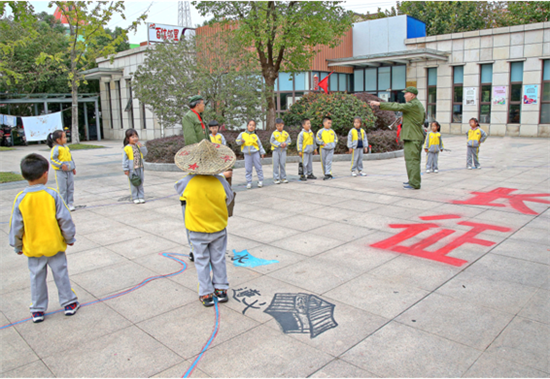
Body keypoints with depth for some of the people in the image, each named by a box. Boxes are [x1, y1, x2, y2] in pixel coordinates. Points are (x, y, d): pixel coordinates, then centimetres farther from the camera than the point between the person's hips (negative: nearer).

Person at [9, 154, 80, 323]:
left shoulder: (20, 199, -11)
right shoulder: (52, 195, -15)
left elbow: (16, 226, -3)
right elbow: (65, 219, -10)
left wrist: (17, 246, 11)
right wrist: (69, 238, 4)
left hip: (33, 248, 1)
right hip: (55, 245, -1)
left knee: (37, 277, 14)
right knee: (61, 274, 12)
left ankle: (38, 310, 24)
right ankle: (69, 303, 23)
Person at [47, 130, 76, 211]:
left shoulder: (66, 147, 12)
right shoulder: (56, 148, -12)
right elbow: (52, 159, -16)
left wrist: (73, 167, 18)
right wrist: (61, 165, -22)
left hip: (69, 171, 7)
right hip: (60, 172, -7)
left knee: (70, 188, 10)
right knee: (62, 189, 0)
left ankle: (70, 204, 18)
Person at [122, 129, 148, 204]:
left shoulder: (138, 146, 6)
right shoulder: (127, 148, -9)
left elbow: (145, 153, 0)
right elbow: (125, 159, -8)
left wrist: (141, 146, -13)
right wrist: (126, 169, -11)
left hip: (140, 168, 5)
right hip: (132, 169, -5)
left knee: (140, 183, 10)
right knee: (133, 184, 3)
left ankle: (141, 197, 18)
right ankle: (135, 198, 11)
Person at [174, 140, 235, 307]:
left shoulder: (187, 182, -20)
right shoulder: (220, 181, -17)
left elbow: (178, 189, 3)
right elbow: (229, 199, -3)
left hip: (197, 231, -1)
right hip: (219, 229, 1)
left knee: (202, 262, 13)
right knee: (218, 260, 18)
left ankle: (206, 294, 19)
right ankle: (221, 289, 29)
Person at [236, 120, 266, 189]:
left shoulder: (255, 136, 4)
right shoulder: (242, 134, 3)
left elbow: (260, 145, 10)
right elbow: (238, 141, -1)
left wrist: (262, 152, 4)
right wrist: (241, 141, -22)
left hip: (255, 153, 0)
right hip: (247, 154, 0)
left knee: (258, 167, 4)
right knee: (248, 169, 3)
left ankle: (260, 181, 15)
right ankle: (249, 182, 11)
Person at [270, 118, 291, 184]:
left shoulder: (285, 133, 6)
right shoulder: (274, 133, -5)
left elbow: (289, 140, 6)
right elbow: (272, 141, -11)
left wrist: (285, 143, -15)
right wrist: (279, 144, -18)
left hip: (283, 150, 3)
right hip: (276, 150, -3)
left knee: (283, 164, 7)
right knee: (276, 165, -1)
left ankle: (283, 178, 16)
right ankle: (276, 179, 4)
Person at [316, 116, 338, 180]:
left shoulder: (332, 131, 9)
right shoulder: (321, 131, -4)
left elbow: (336, 138, 18)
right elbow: (318, 140, -8)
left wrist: (334, 144, 2)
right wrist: (323, 143, -16)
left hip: (331, 149, 1)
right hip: (323, 149, -1)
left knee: (328, 161, -8)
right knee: (324, 162, 5)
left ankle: (328, 174, -8)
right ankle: (327, 174, 17)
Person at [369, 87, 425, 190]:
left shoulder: (413, 105, -14)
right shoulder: (419, 105, 18)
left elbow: (397, 107, -23)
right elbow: (423, 120, 25)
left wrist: (379, 103, -24)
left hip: (412, 138, -11)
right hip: (417, 137, 11)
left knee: (412, 160, -9)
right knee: (414, 160, 16)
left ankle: (414, 184, -7)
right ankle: (413, 181, 24)